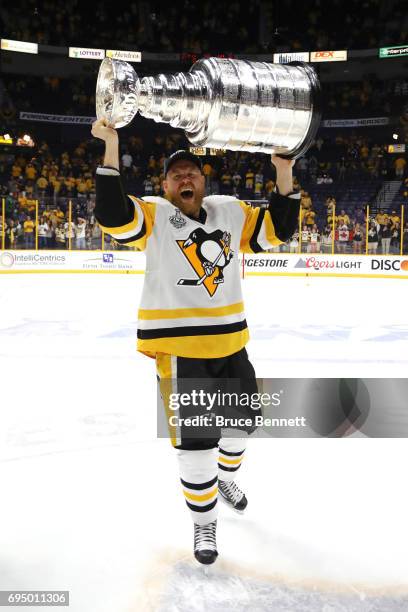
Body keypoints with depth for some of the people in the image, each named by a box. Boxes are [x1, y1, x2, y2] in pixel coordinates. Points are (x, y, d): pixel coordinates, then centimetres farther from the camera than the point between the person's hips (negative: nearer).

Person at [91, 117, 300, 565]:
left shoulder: (231, 211, 6)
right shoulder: (153, 214, -6)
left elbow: (277, 229, 9)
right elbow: (112, 215, -23)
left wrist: (284, 173, -2)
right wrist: (111, 147, -29)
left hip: (229, 343, 5)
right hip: (178, 348, -5)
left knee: (242, 419, 22)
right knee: (196, 441, -2)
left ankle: (226, 478, 53)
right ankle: (204, 522, 22)